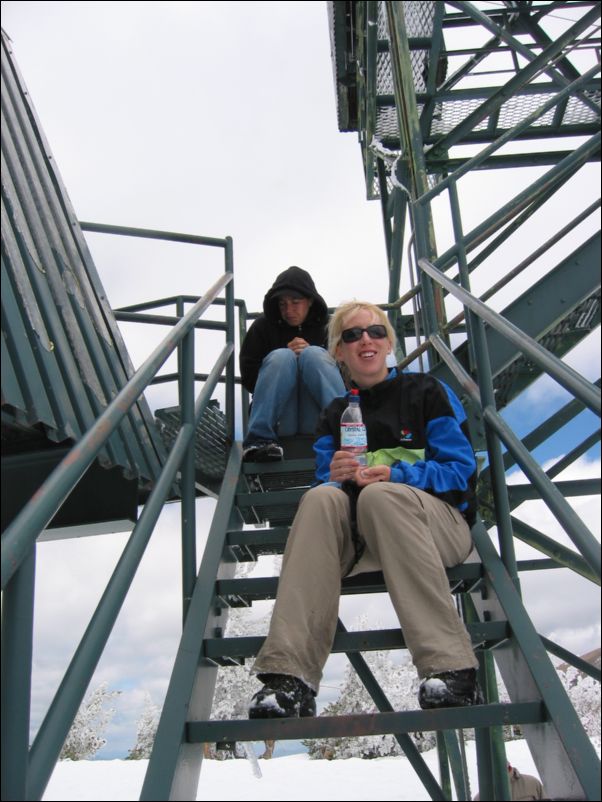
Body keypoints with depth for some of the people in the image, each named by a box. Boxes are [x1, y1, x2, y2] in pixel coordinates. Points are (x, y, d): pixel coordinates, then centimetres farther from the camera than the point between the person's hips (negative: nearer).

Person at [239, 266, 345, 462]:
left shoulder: (327, 327, 13)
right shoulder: (263, 327, 12)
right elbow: (248, 379, 3)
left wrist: (311, 358, -9)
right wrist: (287, 361, -7)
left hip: (317, 420, 0)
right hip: (280, 422, 0)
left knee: (314, 354, -21)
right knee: (281, 356, -23)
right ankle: (258, 439, -34)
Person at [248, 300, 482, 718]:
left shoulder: (426, 392, 7)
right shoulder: (335, 415, 19)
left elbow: (461, 469, -2)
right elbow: (329, 483, 10)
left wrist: (394, 475, -18)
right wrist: (337, 477, -14)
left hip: (440, 520, -3)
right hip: (362, 534, 3)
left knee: (379, 495, -36)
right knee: (321, 499, -30)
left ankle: (452, 668, -40)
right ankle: (291, 675, -40)